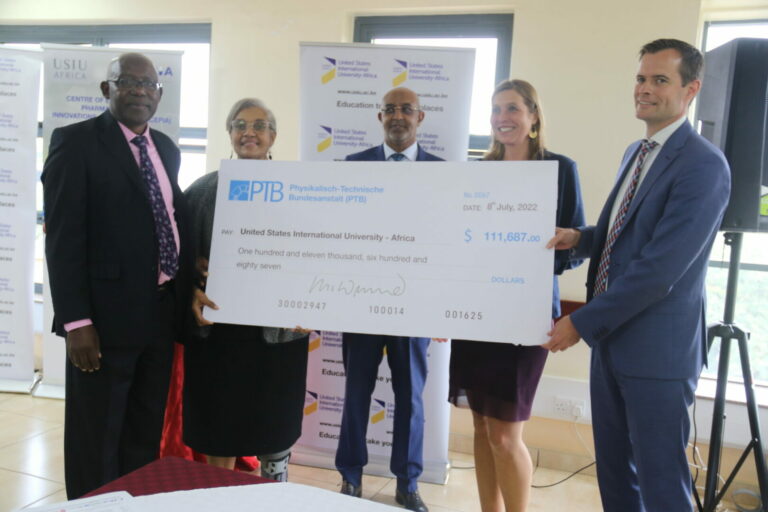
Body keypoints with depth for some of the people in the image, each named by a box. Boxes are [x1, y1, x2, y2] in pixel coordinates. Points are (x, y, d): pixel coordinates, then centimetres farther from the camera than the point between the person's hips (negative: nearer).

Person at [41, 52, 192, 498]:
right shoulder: (76, 141, -6)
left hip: (162, 312, 6)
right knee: (96, 440, 9)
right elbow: (63, 237, -12)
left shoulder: (167, 149, 13)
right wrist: (76, 321, -17)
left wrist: (187, 292, 8)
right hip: (107, 315, -6)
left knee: (146, 437, 18)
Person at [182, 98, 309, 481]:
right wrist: (193, 292, -12)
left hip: (276, 327, -1)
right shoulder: (203, 189, 6)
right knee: (217, 422, 10)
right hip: (216, 326, 1)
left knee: (274, 423, 10)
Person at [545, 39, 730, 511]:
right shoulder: (635, 152, 12)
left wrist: (582, 323, -17)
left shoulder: (703, 165, -17)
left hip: (657, 349, -8)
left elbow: (659, 267, -23)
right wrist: (581, 237, 1)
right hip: (611, 336, 9)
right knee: (613, 468, 20)